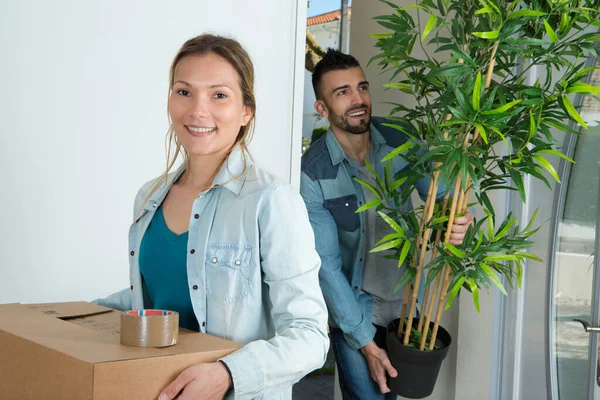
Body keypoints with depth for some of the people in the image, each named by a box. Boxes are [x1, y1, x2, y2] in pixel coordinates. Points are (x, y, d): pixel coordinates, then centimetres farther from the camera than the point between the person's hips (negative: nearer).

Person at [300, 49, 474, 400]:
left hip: (404, 297, 4)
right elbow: (326, 263, -18)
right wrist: (364, 340, -18)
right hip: (352, 306, -4)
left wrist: (458, 220, -37)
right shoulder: (313, 174, -21)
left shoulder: (400, 140, -11)